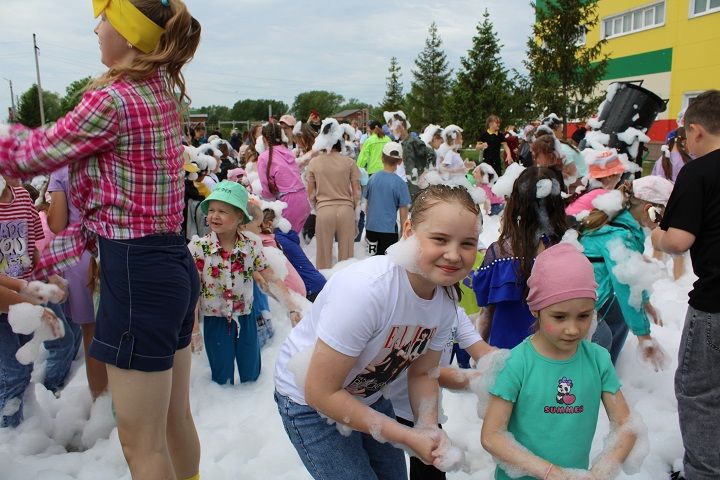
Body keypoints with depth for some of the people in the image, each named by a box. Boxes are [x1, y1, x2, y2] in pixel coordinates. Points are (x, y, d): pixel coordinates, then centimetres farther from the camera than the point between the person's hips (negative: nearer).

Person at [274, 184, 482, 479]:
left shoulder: (446, 298, -14)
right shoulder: (365, 290, -36)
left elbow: (422, 374, -1)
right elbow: (320, 393, -30)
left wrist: (429, 427, -20)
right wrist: (407, 437, -27)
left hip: (369, 397, 7)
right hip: (309, 401, -6)